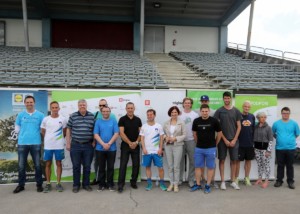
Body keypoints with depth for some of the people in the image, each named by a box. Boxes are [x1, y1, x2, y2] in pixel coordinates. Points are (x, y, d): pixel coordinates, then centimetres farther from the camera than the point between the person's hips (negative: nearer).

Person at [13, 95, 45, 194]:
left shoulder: (40, 115, 0)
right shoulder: (20, 115, 5)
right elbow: (17, 128, 11)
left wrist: (34, 134, 2)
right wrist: (23, 135, 7)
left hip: (36, 143, -1)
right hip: (22, 143, 1)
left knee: (37, 165, 4)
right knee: (21, 165, 7)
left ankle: (39, 184, 15)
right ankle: (21, 185, 20)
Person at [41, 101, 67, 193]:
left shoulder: (63, 119, -1)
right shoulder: (45, 119, 0)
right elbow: (42, 132, 10)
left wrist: (60, 139, 8)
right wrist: (48, 140, 9)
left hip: (59, 146, 0)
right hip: (48, 146, 1)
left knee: (59, 164, 6)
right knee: (48, 164, 8)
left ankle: (58, 183, 15)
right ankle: (48, 183, 18)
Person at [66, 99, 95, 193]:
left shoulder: (92, 116, 3)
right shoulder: (72, 116, 2)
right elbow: (68, 130, 5)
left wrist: (94, 142, 2)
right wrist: (68, 143, 1)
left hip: (88, 145, 1)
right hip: (75, 145, 0)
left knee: (87, 166, 8)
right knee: (76, 166, 7)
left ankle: (86, 184, 22)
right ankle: (76, 185, 20)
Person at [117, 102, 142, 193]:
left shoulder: (138, 120, 6)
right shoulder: (122, 119, -3)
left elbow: (140, 133, 5)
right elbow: (121, 133, -10)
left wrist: (136, 142, -10)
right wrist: (130, 143, -13)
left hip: (136, 146, 3)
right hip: (125, 145, -3)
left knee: (136, 165, 7)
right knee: (123, 165, -3)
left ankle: (133, 182, 21)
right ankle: (120, 184, 1)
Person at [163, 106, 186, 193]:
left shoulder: (181, 123, -3)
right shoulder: (166, 123, 6)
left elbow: (184, 135, -3)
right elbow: (163, 133, 11)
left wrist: (175, 138, -15)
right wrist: (165, 137, -10)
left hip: (178, 146, -3)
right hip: (168, 146, 3)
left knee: (176, 166, 1)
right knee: (170, 166, 9)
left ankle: (176, 184, 13)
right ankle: (171, 183, 21)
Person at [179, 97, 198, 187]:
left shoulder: (195, 115, 3)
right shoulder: (179, 114, 4)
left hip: (191, 140, 0)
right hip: (181, 140, 0)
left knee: (192, 161, 4)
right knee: (180, 160, 7)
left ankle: (191, 179, 17)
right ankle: (179, 178, 19)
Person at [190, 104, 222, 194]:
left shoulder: (214, 121, -9)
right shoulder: (196, 121, -2)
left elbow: (219, 133, 2)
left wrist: (215, 143, 6)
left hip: (211, 148, -2)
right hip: (199, 148, 3)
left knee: (210, 167, 5)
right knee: (198, 166, 8)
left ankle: (208, 185, 17)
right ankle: (198, 184, 21)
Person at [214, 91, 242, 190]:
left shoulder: (236, 111, 5)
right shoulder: (219, 111, -1)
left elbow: (239, 127, 5)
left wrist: (234, 139, -4)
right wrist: (225, 139, -8)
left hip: (234, 140, 2)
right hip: (222, 140, -2)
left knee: (234, 160, 6)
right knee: (222, 160, 2)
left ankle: (233, 181, 17)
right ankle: (223, 181, 10)